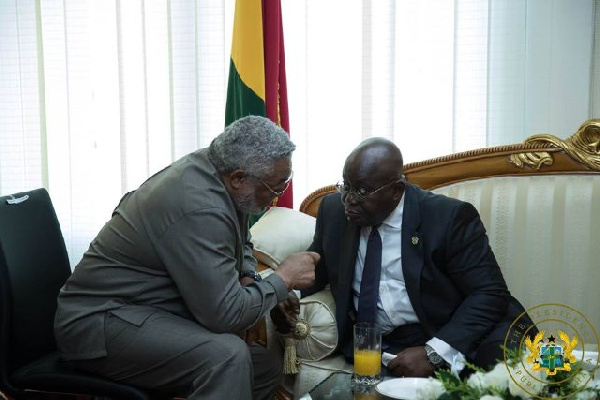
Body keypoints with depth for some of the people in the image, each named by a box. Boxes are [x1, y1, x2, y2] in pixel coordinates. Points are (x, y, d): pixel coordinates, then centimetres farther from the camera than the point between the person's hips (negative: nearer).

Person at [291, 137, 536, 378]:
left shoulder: (448, 217, -9)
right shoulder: (334, 210, 4)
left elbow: (489, 293, -10)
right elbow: (315, 271, 16)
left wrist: (434, 352, -21)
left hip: (447, 340, -3)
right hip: (372, 348, 4)